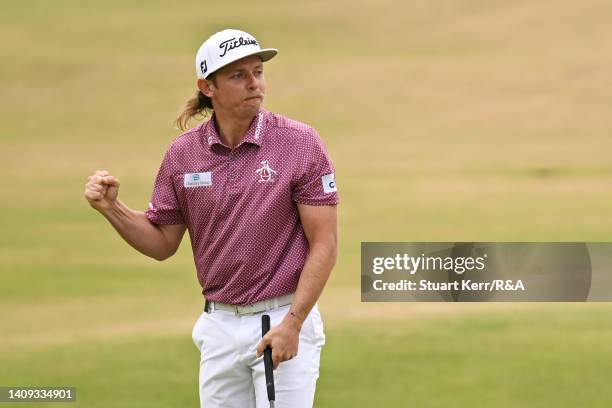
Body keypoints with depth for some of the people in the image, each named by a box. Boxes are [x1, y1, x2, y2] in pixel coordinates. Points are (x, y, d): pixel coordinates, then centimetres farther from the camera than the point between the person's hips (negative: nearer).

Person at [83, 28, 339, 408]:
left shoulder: (301, 143, -9)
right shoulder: (183, 153, 3)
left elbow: (324, 244, -9)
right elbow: (163, 244, 11)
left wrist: (293, 323, -16)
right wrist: (111, 207, -5)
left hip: (284, 321, -4)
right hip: (220, 327, 4)